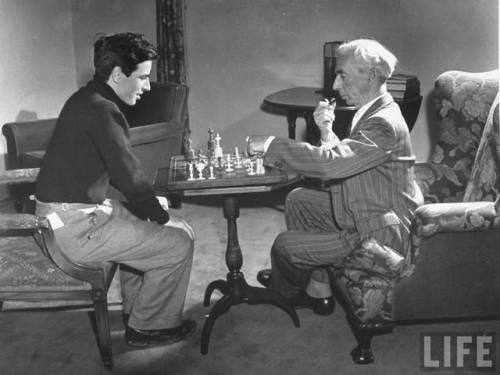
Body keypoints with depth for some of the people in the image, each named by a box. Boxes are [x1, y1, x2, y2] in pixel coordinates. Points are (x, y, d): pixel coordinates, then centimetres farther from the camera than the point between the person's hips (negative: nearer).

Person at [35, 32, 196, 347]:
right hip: (76, 226, -10)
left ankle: (135, 311, 30)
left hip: (81, 207, 10)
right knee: (178, 244, -6)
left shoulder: (88, 100, 11)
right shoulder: (102, 110, -21)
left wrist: (150, 204, 12)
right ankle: (149, 327, 12)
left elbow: (119, 169, 19)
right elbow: (129, 177, -20)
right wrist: (161, 216, -5)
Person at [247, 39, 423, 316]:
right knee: (297, 200, 13)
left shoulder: (385, 124, -27)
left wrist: (270, 145, -29)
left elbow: (331, 163, -37)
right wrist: (326, 131, -10)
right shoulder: (373, 112, 7)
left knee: (285, 246, -8)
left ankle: (286, 292, 28)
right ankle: (317, 291, 20)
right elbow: (342, 159, 9)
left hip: (382, 234, -10)